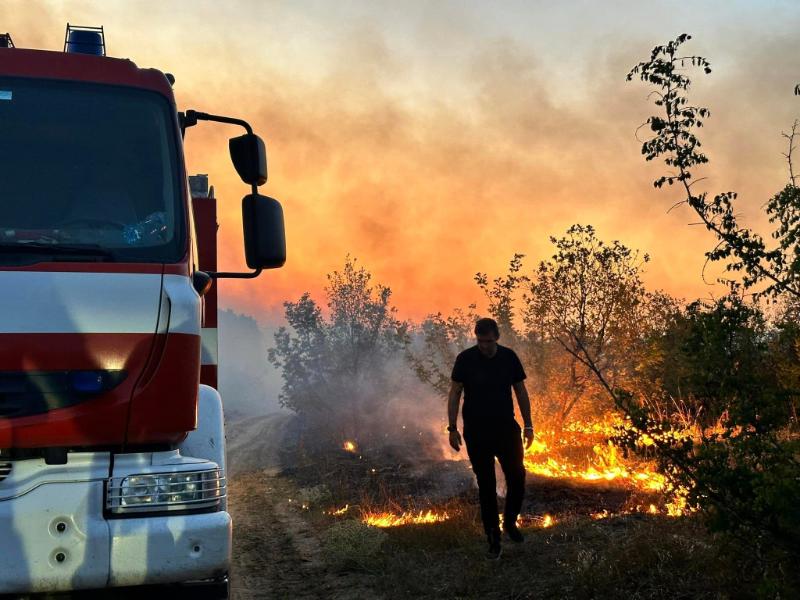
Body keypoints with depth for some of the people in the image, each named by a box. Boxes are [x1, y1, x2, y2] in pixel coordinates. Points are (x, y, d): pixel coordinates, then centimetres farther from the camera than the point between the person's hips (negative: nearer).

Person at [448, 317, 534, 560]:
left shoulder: (509, 357, 0)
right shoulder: (465, 359, -7)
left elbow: (520, 390, 7)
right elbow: (454, 393, -3)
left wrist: (528, 425, 4)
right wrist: (452, 428, -8)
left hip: (506, 428, 2)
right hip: (476, 431, -2)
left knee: (517, 477, -1)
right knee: (486, 485, 3)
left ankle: (510, 522, 27)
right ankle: (494, 541, 12)